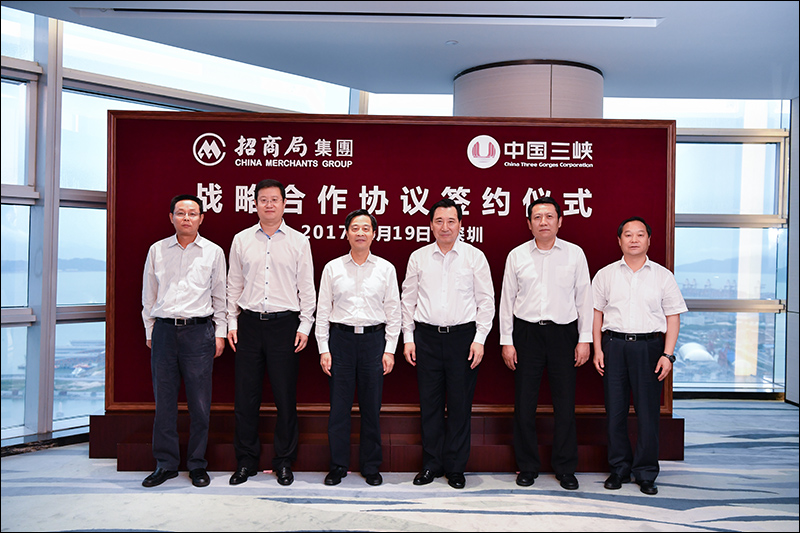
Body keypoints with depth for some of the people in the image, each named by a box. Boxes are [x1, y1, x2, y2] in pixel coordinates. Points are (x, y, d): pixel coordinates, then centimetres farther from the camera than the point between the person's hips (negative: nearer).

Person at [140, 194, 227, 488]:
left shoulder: (213, 252, 6)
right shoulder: (157, 250, 9)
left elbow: (220, 296, 9)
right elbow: (148, 295, 14)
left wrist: (220, 333, 5)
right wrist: (149, 331, 11)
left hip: (199, 331, -1)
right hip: (164, 330, 2)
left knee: (200, 402, 2)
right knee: (164, 400, 6)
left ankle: (197, 464, 16)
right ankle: (166, 464, 18)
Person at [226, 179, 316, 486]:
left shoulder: (299, 241, 4)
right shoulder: (241, 240, 9)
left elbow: (307, 288, 4)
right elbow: (234, 285, 12)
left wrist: (305, 326, -2)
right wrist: (232, 322, 6)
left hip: (284, 323, -2)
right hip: (249, 323, 2)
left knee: (286, 397, 4)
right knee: (245, 396, 6)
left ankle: (284, 462, 19)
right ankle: (246, 462, 20)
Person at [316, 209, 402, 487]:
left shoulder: (386, 269, 5)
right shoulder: (332, 268, 5)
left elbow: (393, 311, 5)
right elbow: (323, 310, 5)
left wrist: (390, 350, 0)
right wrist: (323, 349, -1)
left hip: (374, 339, 0)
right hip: (341, 339, 0)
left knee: (372, 406, 6)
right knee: (339, 405, 3)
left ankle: (371, 466, 20)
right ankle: (337, 466, 17)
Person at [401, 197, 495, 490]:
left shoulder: (475, 257, 2)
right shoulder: (418, 257, 7)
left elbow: (486, 301, 2)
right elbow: (408, 300, 11)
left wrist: (479, 339, -4)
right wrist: (408, 338, 5)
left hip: (463, 336, -1)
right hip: (427, 337, 2)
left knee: (460, 405, 4)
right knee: (429, 403, 7)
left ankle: (456, 467, 18)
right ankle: (431, 464, 21)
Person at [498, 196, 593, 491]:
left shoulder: (575, 254, 3)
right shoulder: (516, 256, 4)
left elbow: (584, 298, 5)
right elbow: (506, 300, 6)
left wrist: (584, 340, 1)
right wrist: (506, 341, 1)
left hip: (563, 333, 0)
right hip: (527, 333, 0)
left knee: (565, 403, 5)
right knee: (524, 403, 4)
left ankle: (565, 468, 20)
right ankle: (527, 466, 19)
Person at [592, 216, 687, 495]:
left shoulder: (663, 276, 6)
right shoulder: (605, 275, 8)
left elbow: (673, 317, 5)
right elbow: (597, 313, 9)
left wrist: (667, 354, -3)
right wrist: (598, 350, 2)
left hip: (649, 346, -1)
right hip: (614, 346, 1)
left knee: (648, 412, 1)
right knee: (615, 410, 5)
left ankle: (646, 473, 16)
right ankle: (619, 469, 19)